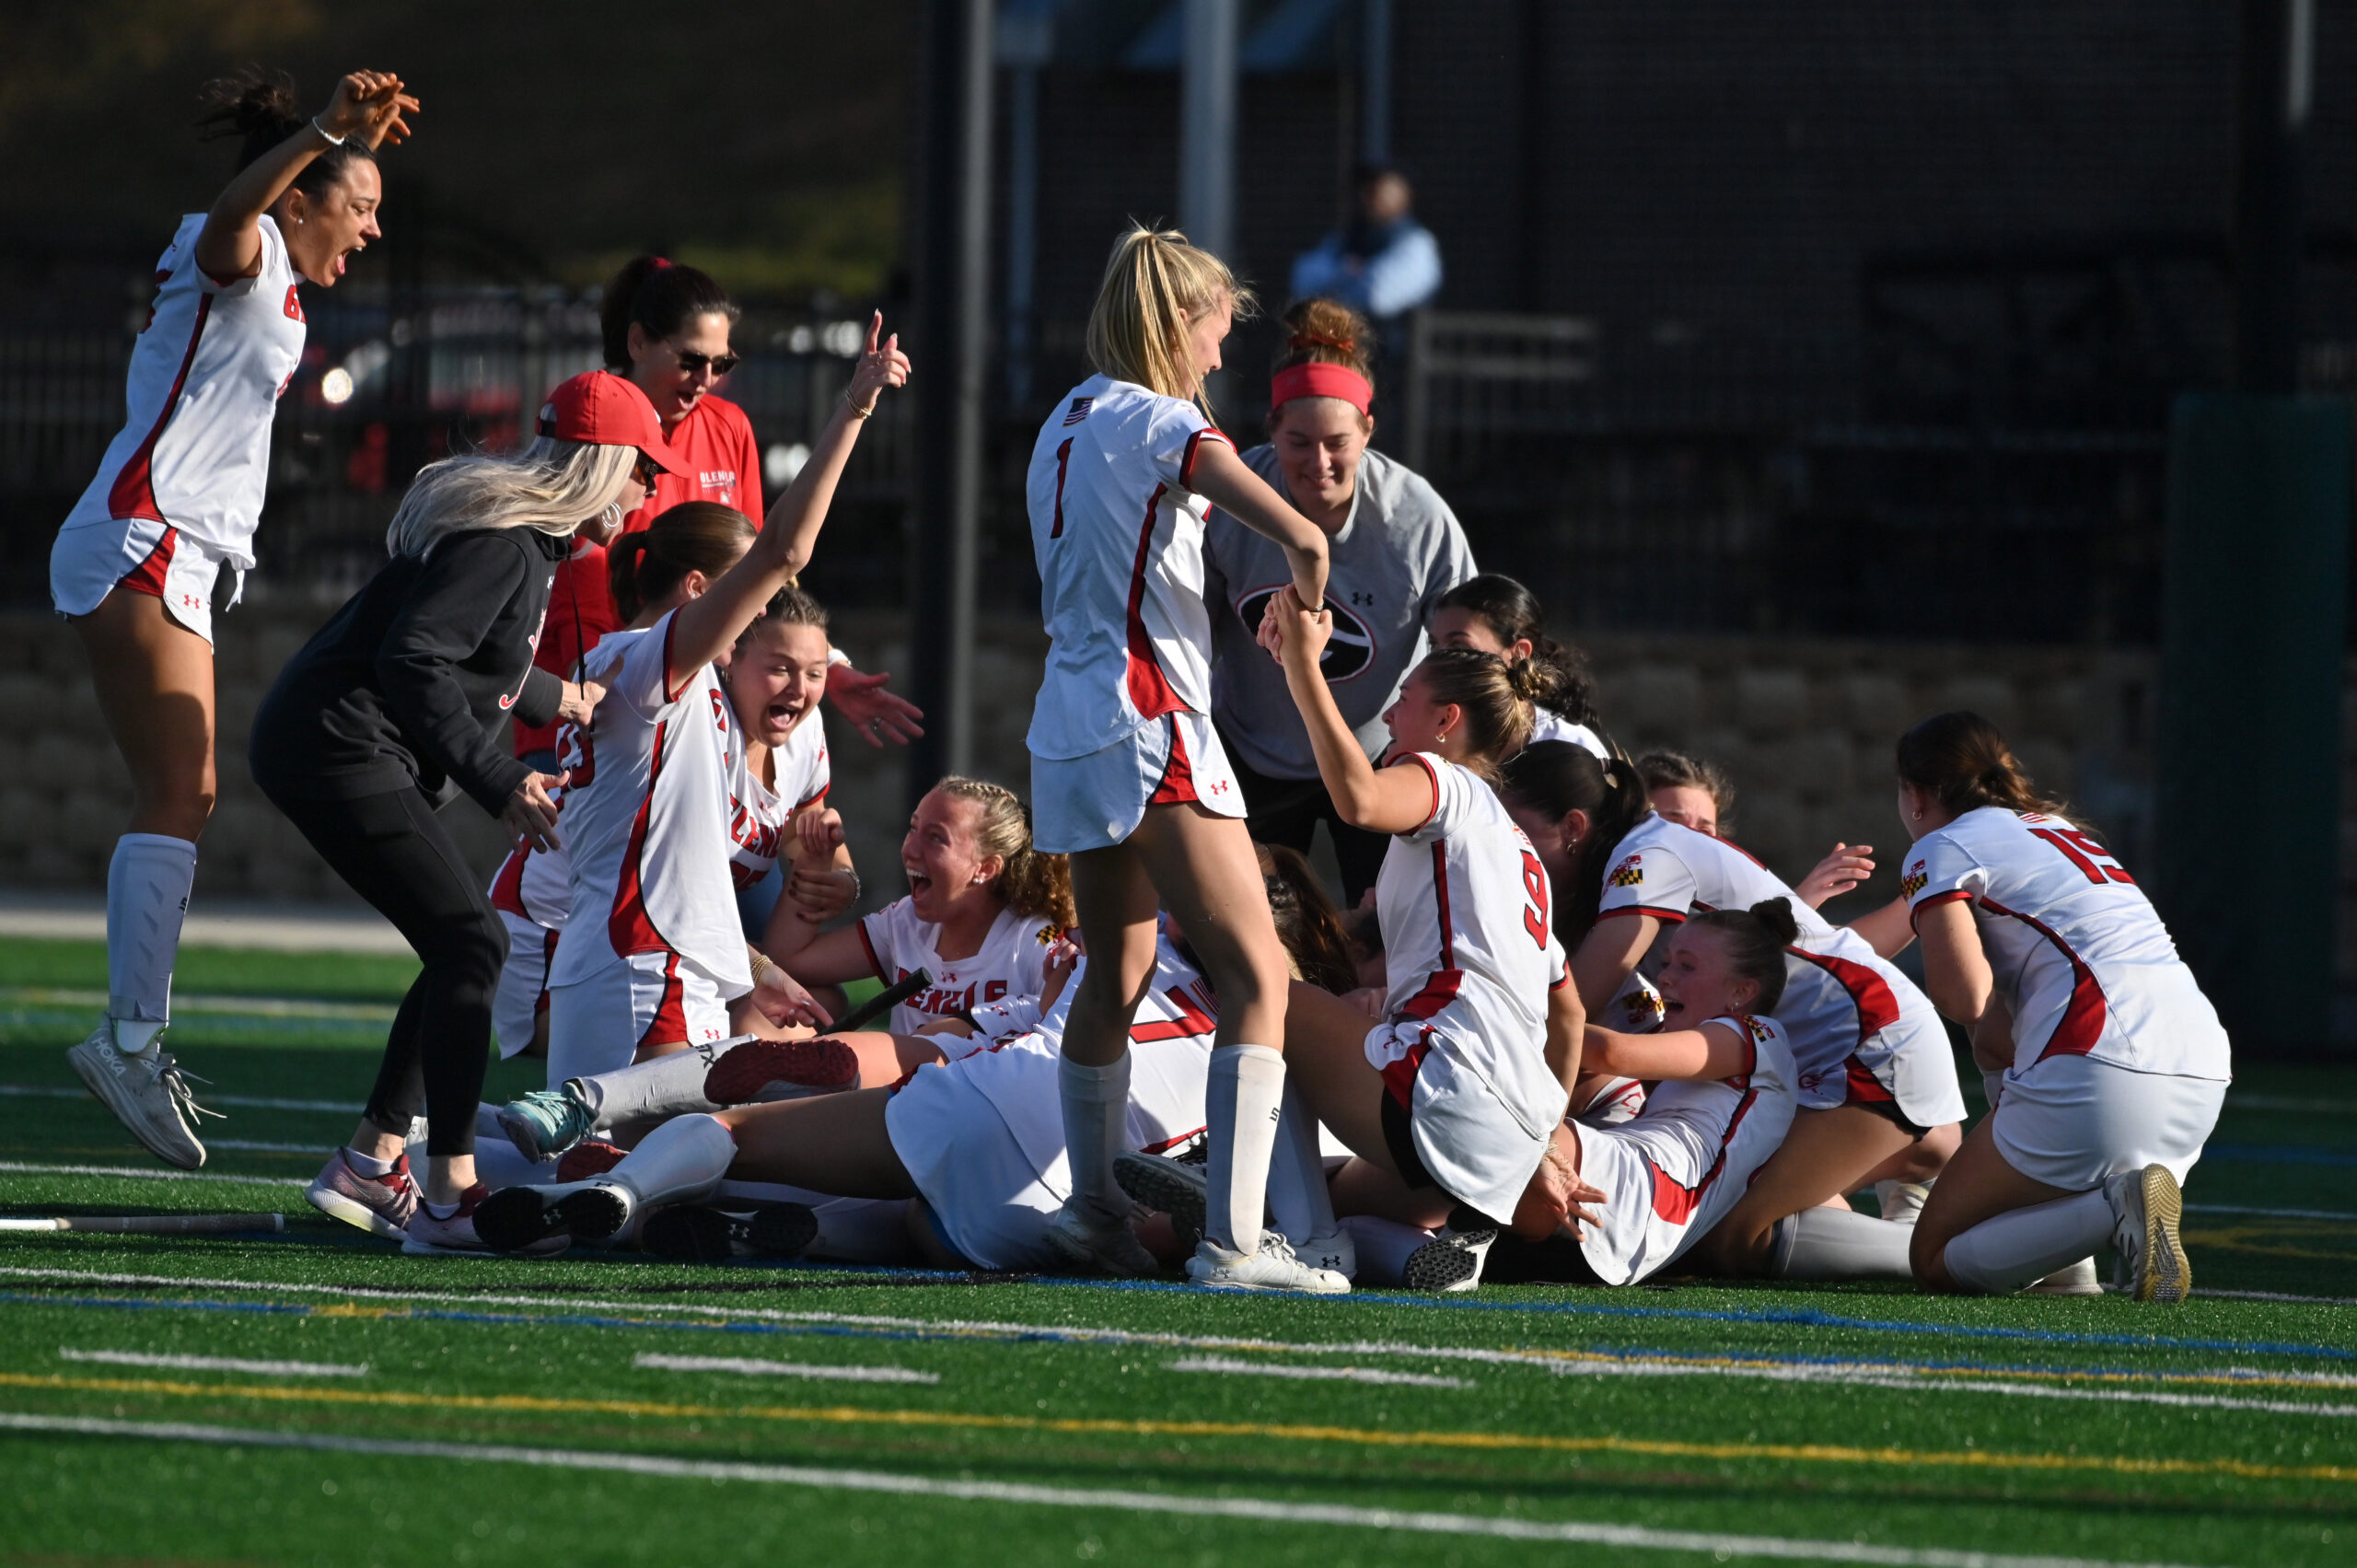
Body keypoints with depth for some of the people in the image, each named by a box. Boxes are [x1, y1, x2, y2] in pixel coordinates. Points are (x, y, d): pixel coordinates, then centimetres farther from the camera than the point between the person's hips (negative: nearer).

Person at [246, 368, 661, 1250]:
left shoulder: (527, 537, 16)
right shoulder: (503, 544, -17)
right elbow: (412, 661, -27)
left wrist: (557, 699, 50)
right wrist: (498, 782, -28)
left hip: (362, 758, 11)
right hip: (340, 746, -11)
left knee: (464, 952, 12)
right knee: (470, 943, -16)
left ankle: (368, 1167, 16)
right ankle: (452, 1196, -21)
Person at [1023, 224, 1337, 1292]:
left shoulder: (1065, 423, 16)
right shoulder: (1164, 425, -9)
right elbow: (1301, 536, -20)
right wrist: (1305, 602, 3)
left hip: (1070, 730, 9)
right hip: (1150, 724, -9)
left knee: (1116, 975, 23)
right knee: (1255, 974, -12)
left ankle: (1093, 1208, 34)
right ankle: (1233, 1238, -22)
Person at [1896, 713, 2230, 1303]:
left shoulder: (1940, 850, 7)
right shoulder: (2063, 830, 30)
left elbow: (1966, 995, -7)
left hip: (2101, 1077, -7)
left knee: (1936, 1260, 2)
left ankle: (2116, 1209, -20)